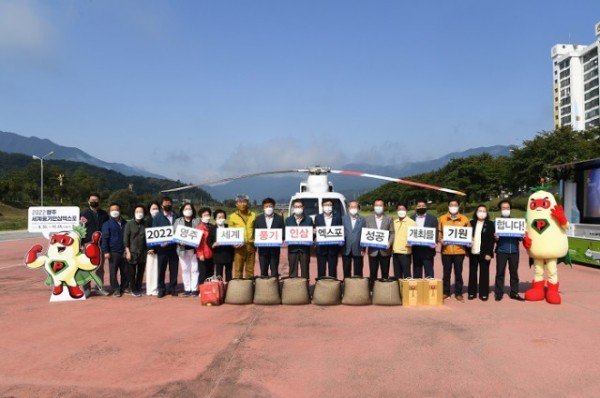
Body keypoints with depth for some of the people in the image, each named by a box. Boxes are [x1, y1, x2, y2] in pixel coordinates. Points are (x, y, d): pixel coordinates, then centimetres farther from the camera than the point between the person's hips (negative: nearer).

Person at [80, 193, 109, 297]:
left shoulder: (104, 214, 10)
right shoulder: (84, 213, 2)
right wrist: (80, 244, -8)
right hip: (88, 244, -3)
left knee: (100, 267, 9)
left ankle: (99, 287, 18)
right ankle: (86, 288, 6)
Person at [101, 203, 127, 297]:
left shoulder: (124, 223, 12)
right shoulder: (107, 224, 0)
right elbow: (104, 238, -5)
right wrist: (106, 251, -12)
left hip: (124, 251, 4)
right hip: (113, 252, -4)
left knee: (125, 271, 6)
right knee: (113, 271, 0)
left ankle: (124, 287, 19)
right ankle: (116, 289, 8)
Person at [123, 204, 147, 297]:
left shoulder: (146, 224, 5)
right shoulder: (129, 224, 0)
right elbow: (125, 239, -2)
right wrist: (127, 251, -8)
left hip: (143, 253, 2)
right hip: (132, 252, -2)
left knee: (140, 273, 8)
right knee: (132, 273, 3)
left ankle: (139, 289, 20)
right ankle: (134, 290, 14)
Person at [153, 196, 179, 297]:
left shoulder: (176, 216, 10)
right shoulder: (157, 217, 3)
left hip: (174, 246, 2)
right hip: (162, 247, -2)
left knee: (174, 268, 6)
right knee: (161, 269, 4)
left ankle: (172, 288, 16)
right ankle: (161, 289, 13)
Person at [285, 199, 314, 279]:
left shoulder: (308, 220, 8)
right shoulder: (288, 220, 10)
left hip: (305, 248, -1)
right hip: (292, 248, 1)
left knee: (305, 270, 3)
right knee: (293, 271, 4)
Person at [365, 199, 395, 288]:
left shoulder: (389, 219, 7)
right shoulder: (369, 219, 10)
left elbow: (392, 233, 2)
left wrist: (389, 242, -15)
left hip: (385, 250, 0)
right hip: (373, 250, 1)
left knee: (385, 273, 5)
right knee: (372, 273, 3)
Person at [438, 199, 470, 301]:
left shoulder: (464, 219, 4)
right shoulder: (442, 218, 5)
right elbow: (439, 232, 9)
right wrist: (440, 240, -10)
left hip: (459, 250, 0)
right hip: (446, 250, 0)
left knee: (458, 272, 5)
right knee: (446, 272, 7)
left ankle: (458, 293, 15)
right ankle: (446, 292, 17)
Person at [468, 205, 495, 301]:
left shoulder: (490, 224, -1)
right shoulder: (471, 223, 7)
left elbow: (491, 240, -5)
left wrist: (489, 253, -12)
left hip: (484, 253, -3)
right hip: (473, 252, 3)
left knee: (484, 273, 4)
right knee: (472, 273, 9)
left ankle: (483, 293, 11)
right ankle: (472, 292, 17)